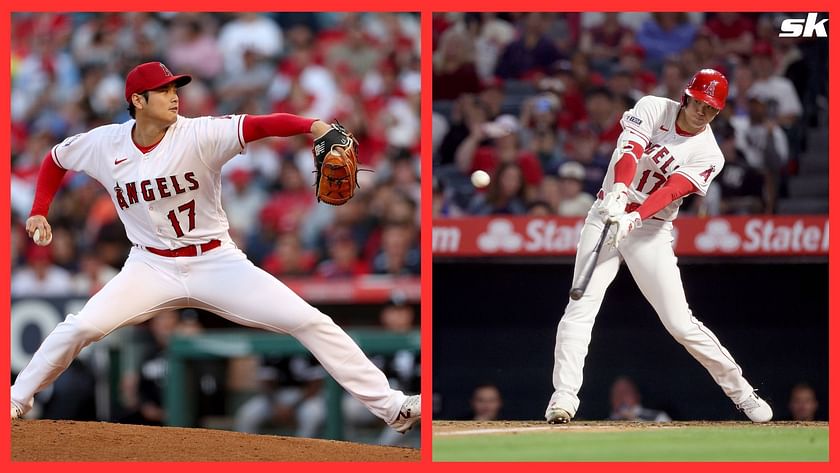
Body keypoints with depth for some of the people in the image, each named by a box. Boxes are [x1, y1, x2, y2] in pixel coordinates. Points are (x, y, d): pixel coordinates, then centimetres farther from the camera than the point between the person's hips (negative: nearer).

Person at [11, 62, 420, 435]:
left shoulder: (199, 135, -16)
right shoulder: (103, 144, -7)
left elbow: (262, 125, -31)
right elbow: (55, 159, 13)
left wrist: (313, 126, -48)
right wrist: (39, 213, 3)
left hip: (216, 262, -1)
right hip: (152, 266, 1)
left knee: (310, 323, -10)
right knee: (80, 328, -18)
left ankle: (389, 406, -4)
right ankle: (15, 402, 3)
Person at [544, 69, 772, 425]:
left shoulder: (708, 155, -6)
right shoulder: (654, 109, -2)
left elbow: (671, 191, -20)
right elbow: (629, 149, -19)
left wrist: (633, 218, -37)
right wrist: (619, 190, -39)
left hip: (650, 230, -1)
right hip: (606, 215, 1)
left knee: (680, 322, -5)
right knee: (581, 307, -14)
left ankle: (740, 391, 10)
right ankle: (564, 397, -13)